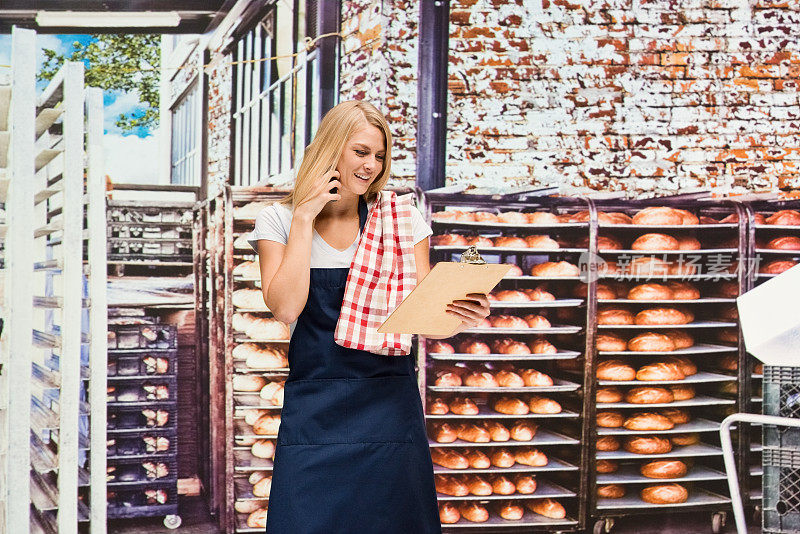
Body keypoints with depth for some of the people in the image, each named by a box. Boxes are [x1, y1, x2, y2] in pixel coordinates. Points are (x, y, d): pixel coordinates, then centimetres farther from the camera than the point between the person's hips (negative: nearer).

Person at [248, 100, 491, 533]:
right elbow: (285, 307, -11)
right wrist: (305, 218, -9)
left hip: (389, 402, 1)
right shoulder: (278, 221, 4)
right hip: (315, 410, -1)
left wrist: (454, 318, -20)